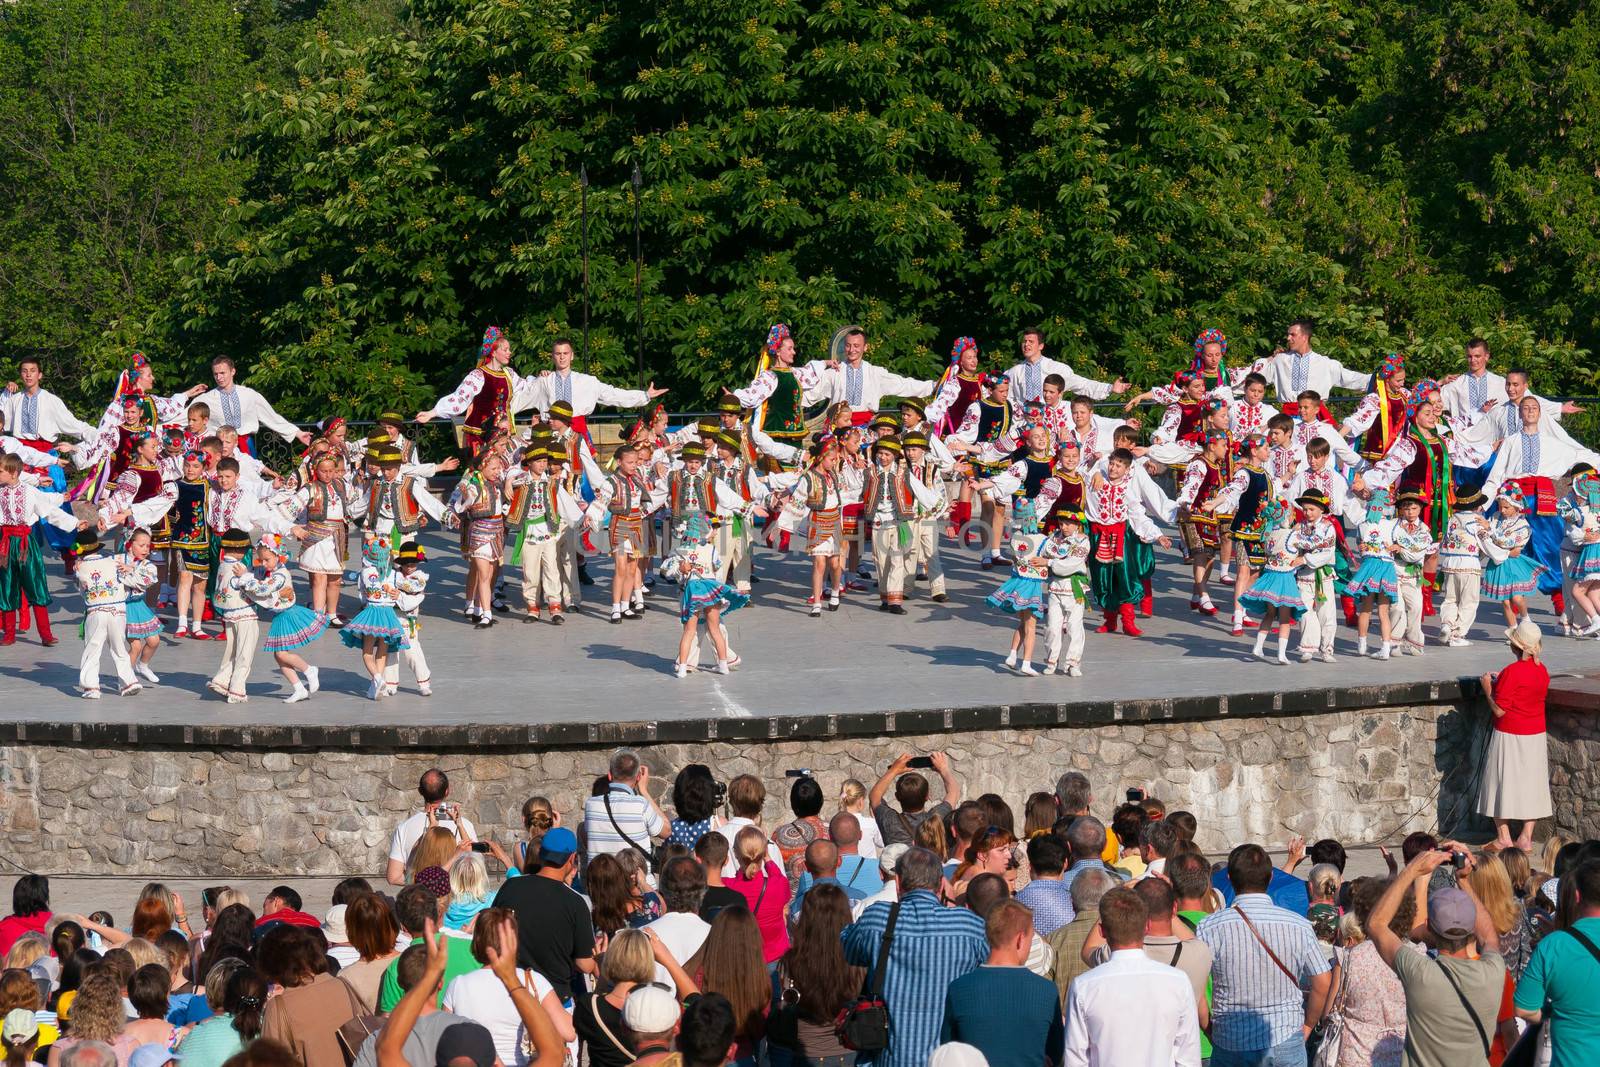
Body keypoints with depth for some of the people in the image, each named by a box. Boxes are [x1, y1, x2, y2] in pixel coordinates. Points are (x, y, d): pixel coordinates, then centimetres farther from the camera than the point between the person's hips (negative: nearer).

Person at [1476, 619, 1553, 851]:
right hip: (1536, 736, 6)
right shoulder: (1542, 671, 2)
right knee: (1530, 786, 10)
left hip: (1510, 736, -6)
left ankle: (1503, 838, 9)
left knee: (1503, 784, 6)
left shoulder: (1512, 672, -20)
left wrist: (1488, 688, -5)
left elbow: (1499, 710, -19)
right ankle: (1526, 838, 13)